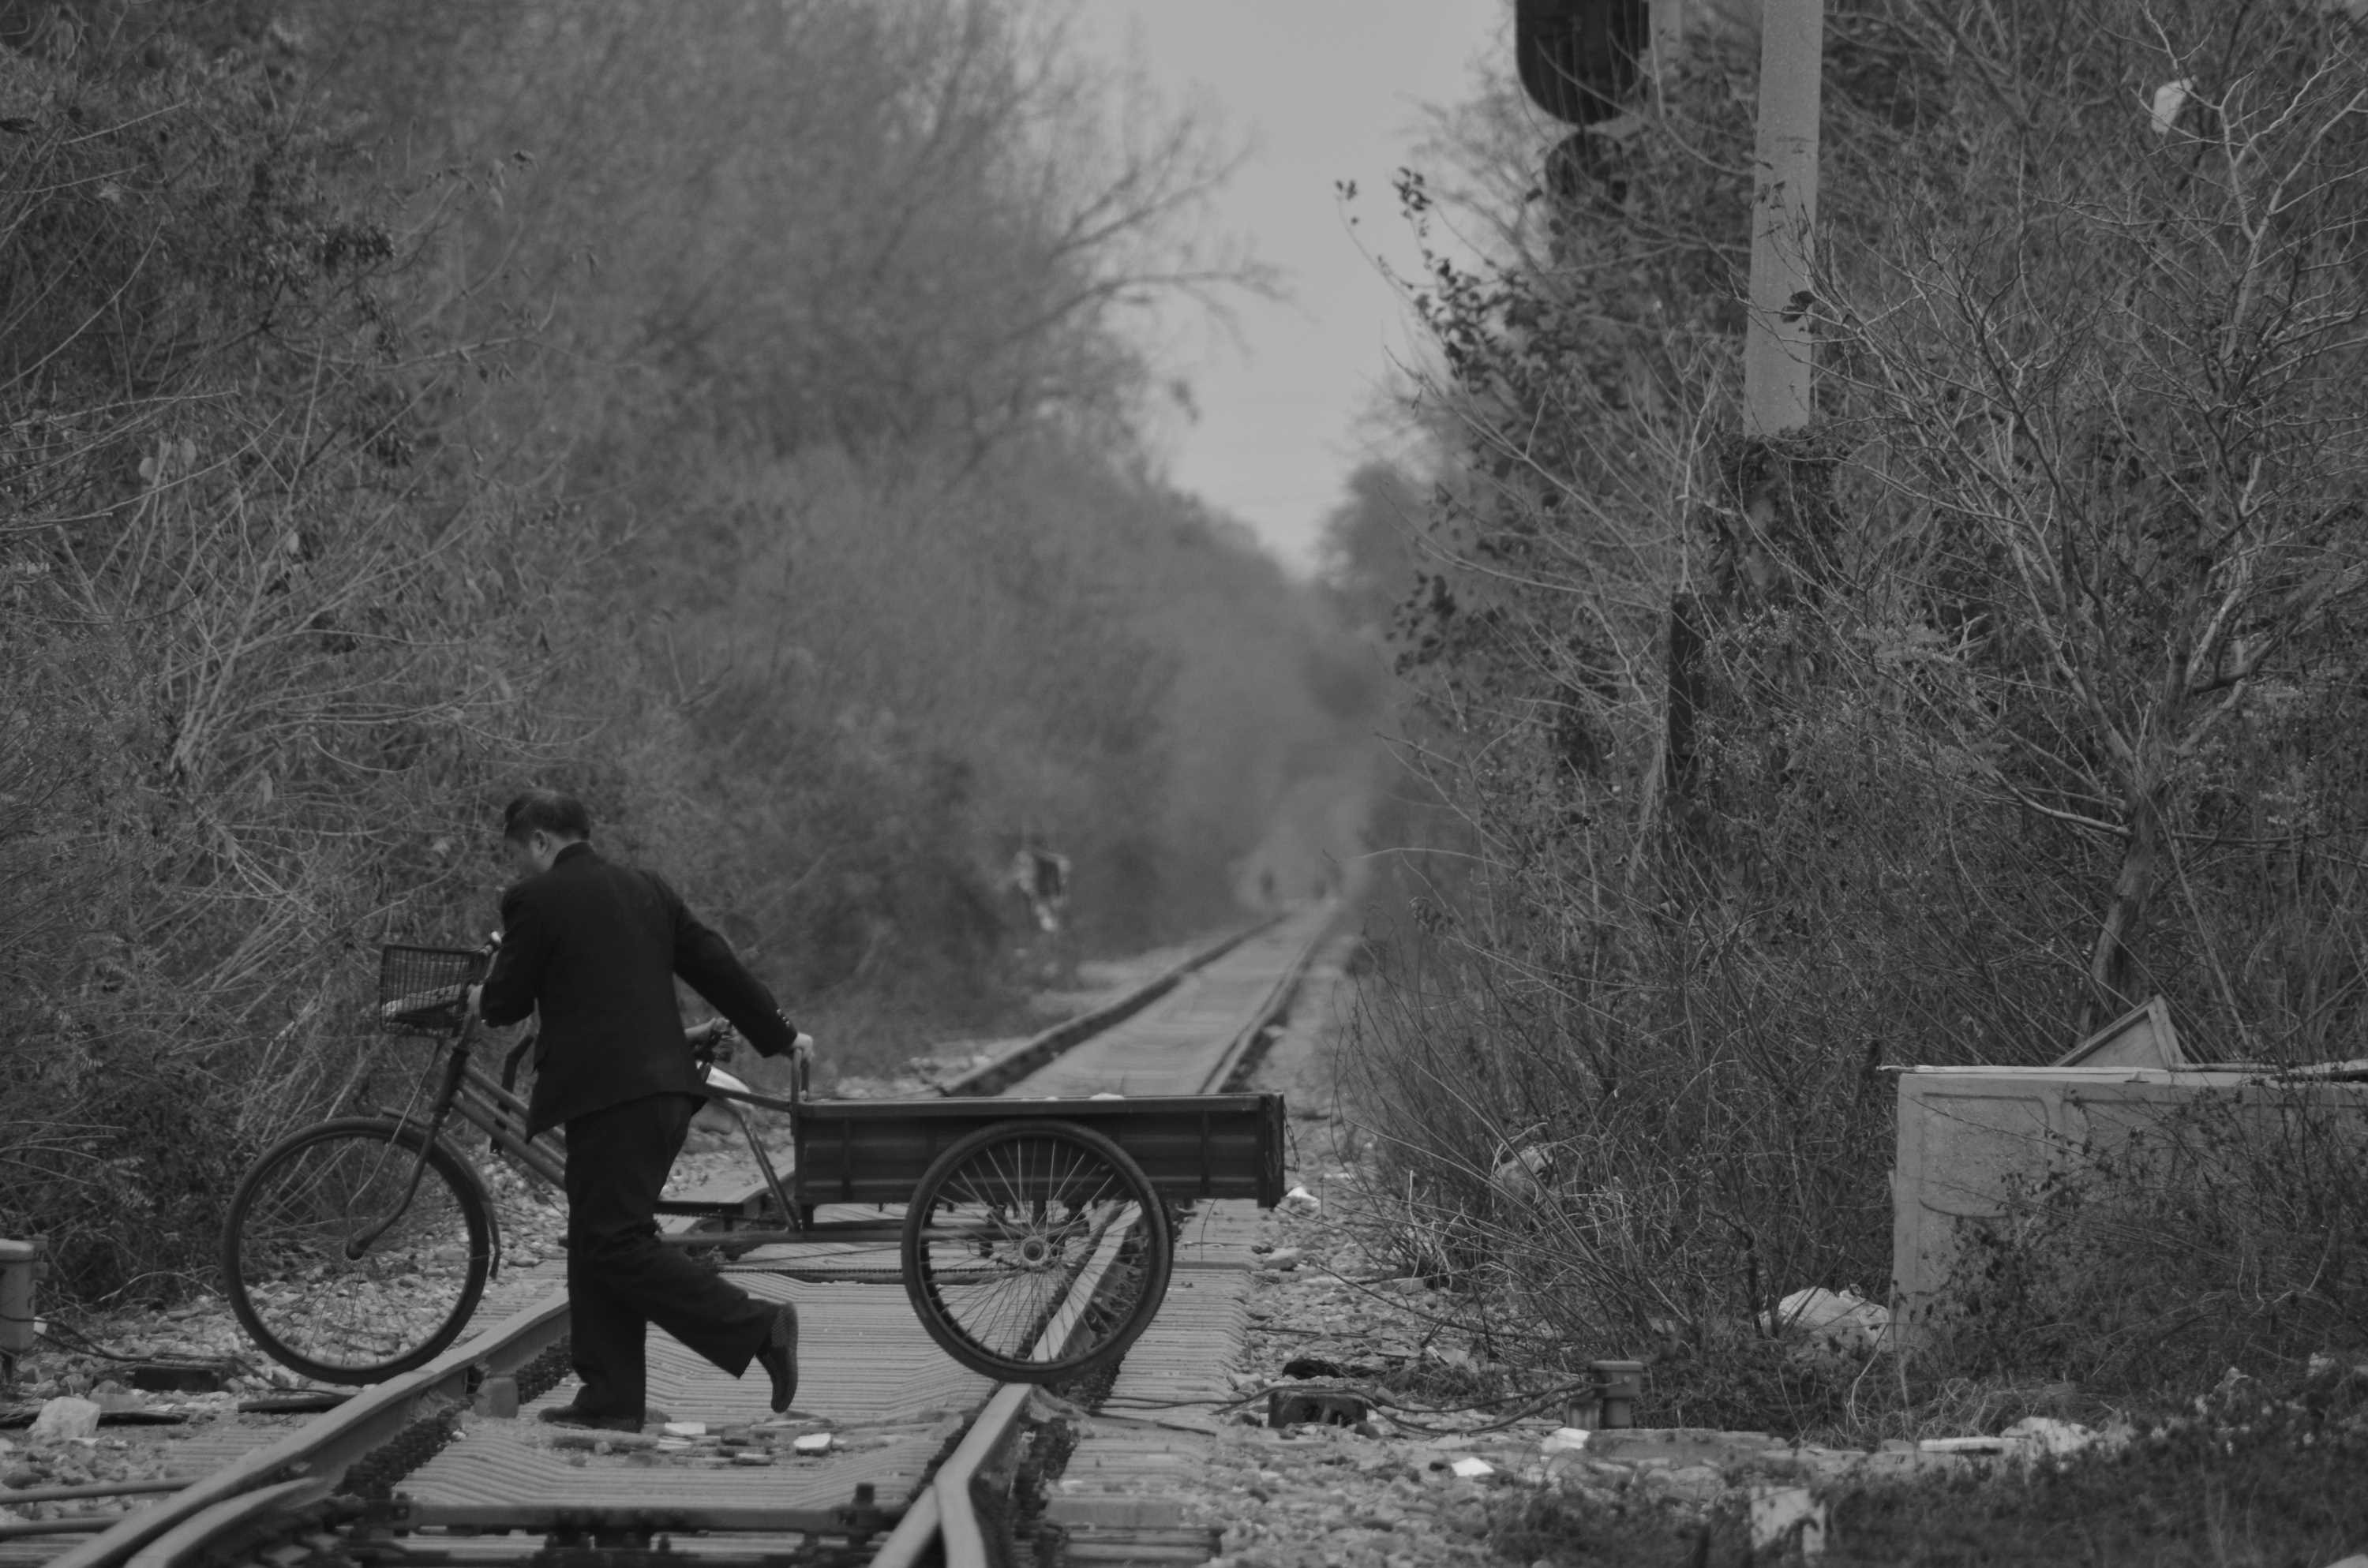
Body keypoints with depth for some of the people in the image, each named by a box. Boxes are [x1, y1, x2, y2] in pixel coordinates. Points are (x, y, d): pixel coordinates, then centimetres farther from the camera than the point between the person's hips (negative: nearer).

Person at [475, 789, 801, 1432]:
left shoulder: (537, 899, -5)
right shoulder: (645, 889, 16)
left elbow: (505, 1002, -2)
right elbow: (715, 964, 19)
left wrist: (484, 997, 23)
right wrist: (778, 1035, 29)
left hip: (606, 1094, -8)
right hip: (665, 1084, 8)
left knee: (617, 1245, -7)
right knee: (597, 1242, 13)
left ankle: (757, 1327, -16)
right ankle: (611, 1398, 11)